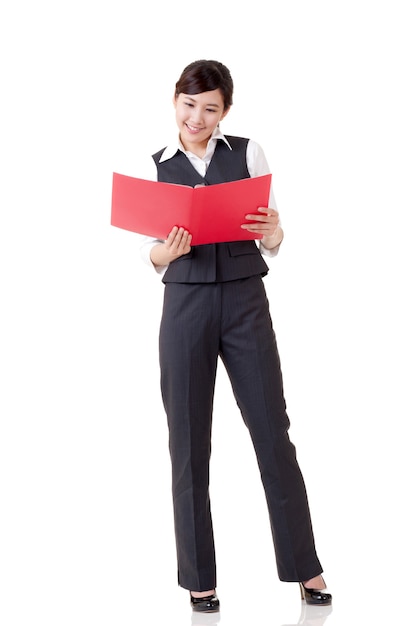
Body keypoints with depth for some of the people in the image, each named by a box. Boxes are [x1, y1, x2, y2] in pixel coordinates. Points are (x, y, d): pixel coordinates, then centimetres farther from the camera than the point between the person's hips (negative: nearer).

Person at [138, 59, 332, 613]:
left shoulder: (248, 153, 5)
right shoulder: (154, 167, 6)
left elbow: (273, 243, 6)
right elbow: (149, 253, 7)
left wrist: (271, 230, -17)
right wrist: (166, 251, -15)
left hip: (246, 304, 0)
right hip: (185, 307, 1)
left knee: (273, 433, 1)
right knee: (190, 442, 4)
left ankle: (305, 569, 13)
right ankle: (199, 578, 15)